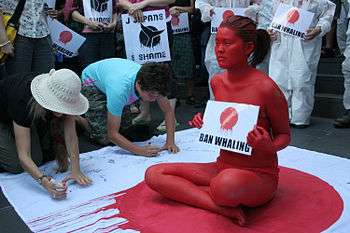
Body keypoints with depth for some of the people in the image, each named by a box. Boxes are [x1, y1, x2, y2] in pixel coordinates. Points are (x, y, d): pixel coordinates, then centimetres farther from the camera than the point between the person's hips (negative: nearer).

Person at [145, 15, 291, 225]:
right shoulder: (217, 82, 1)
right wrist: (205, 123, -4)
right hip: (222, 167, 7)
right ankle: (224, 208, -15)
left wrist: (270, 147, -25)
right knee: (153, 174, -5)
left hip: (259, 175, -7)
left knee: (228, 182, -43)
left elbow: (284, 135, -3)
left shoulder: (265, 88, -18)